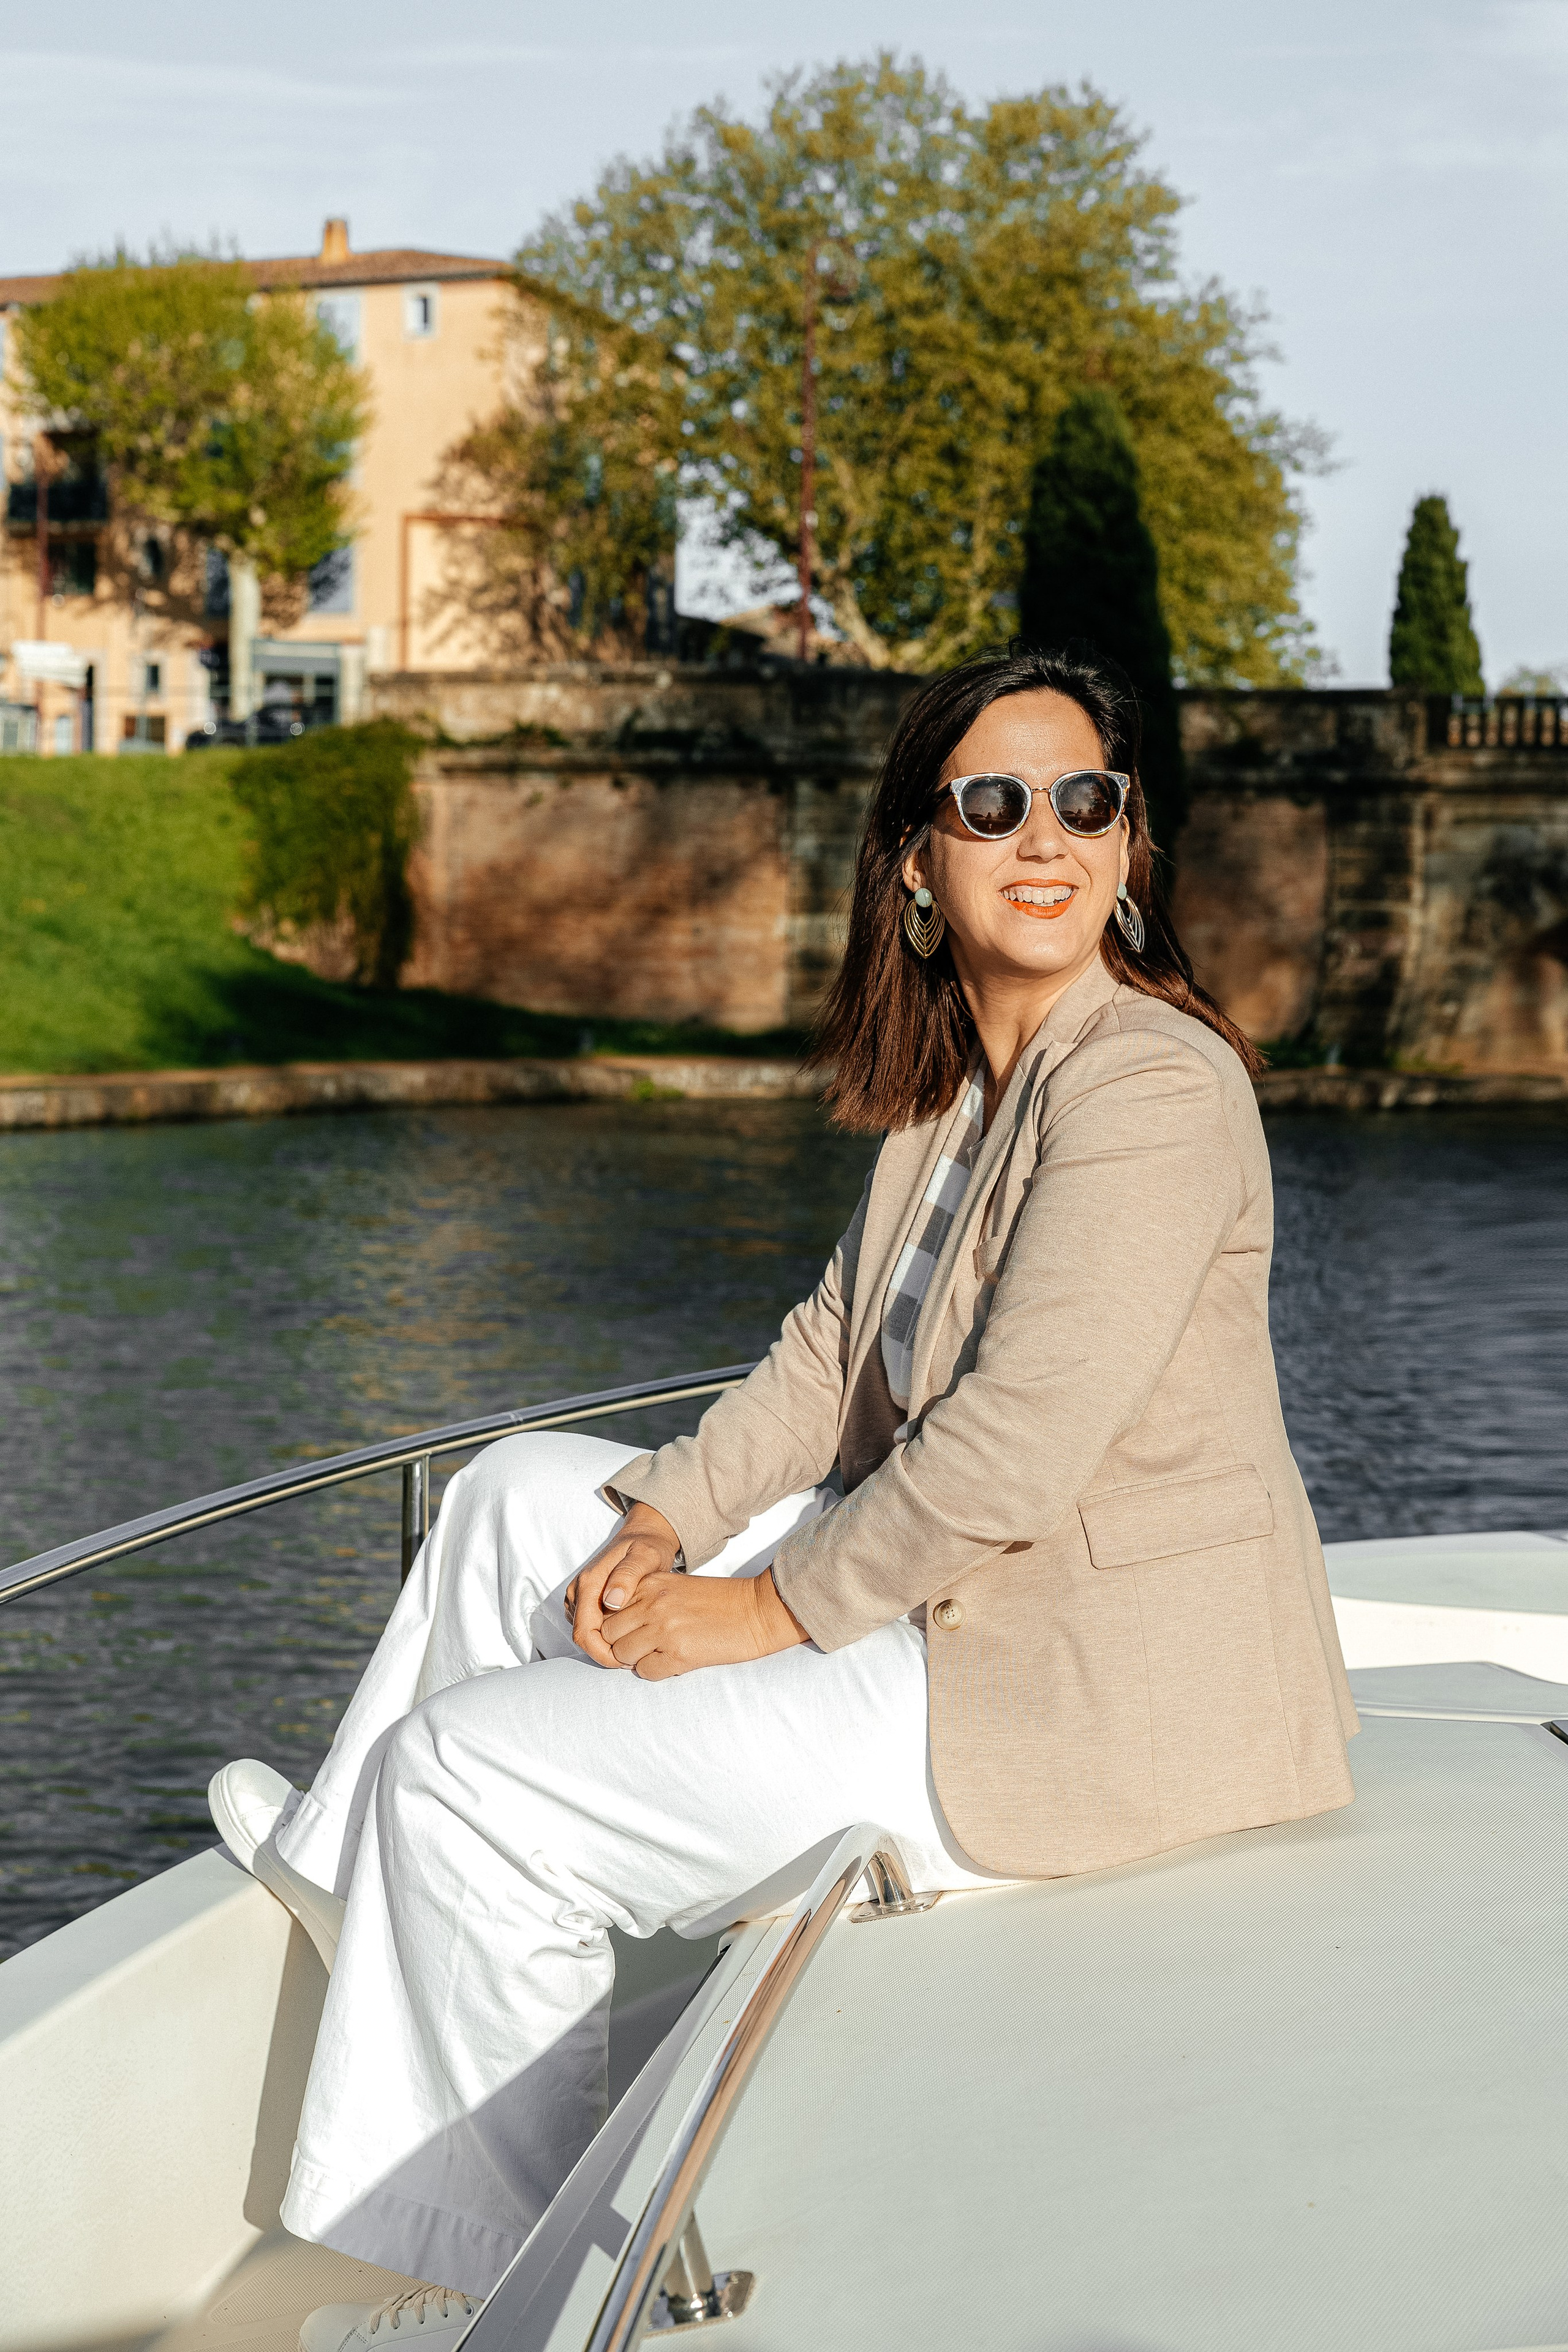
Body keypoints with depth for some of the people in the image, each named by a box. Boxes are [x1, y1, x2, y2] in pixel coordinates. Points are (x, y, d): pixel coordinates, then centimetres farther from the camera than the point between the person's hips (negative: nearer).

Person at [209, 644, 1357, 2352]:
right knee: (521, 1496, 16)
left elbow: (1018, 1446, -25)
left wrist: (769, 1606, -15)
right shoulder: (952, 1082, 11)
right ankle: (356, 1873, 34)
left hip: (1091, 1699, -10)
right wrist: (664, 1525, -2)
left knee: (474, 1769, -6)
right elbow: (832, 1358, 13)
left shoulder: (1147, 1081, -19)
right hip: (968, 1605, 10)